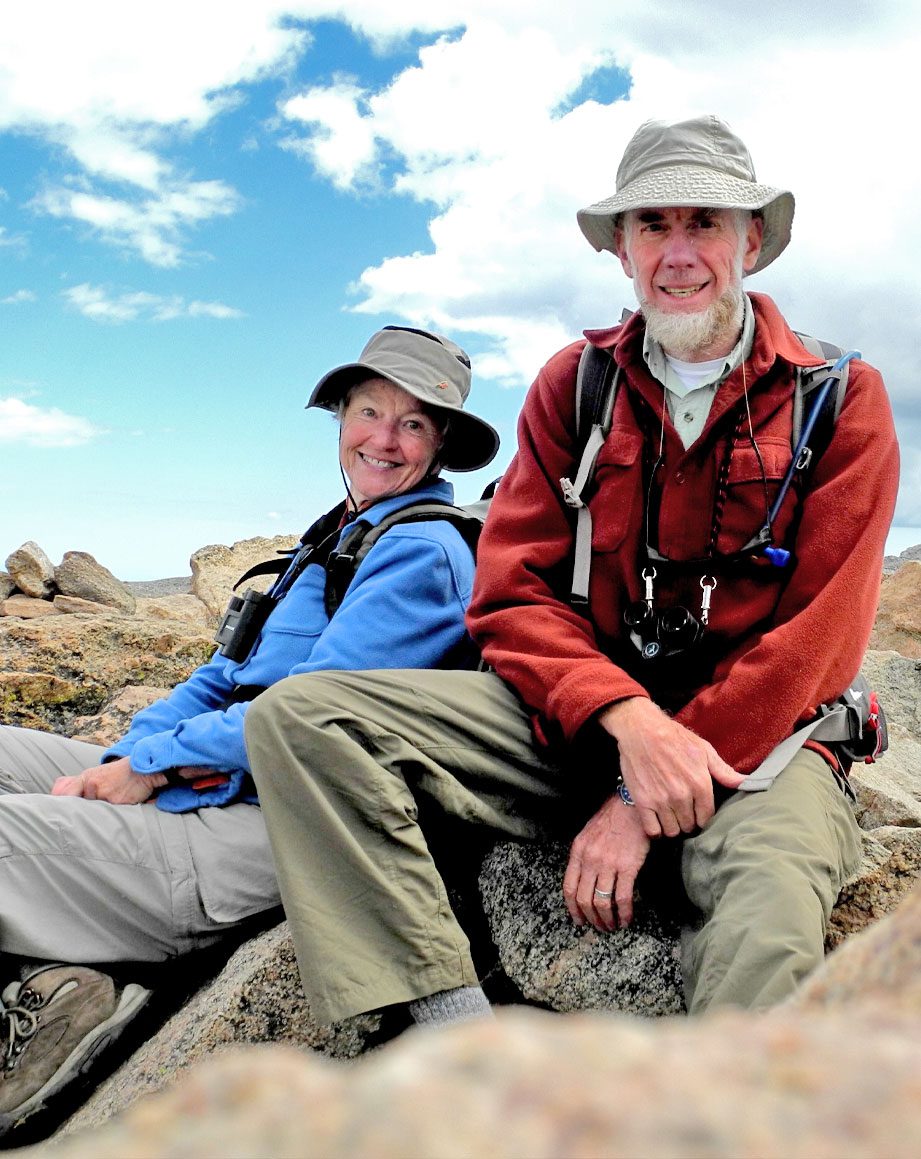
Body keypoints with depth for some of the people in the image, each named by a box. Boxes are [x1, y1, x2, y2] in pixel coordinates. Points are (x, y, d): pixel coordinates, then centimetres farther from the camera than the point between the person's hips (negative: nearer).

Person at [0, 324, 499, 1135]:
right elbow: (227, 676, 16)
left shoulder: (423, 552, -9)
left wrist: (149, 767, -11)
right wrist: (118, 761, 1)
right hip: (205, 787, 10)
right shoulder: (337, 535, 19)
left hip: (271, 827, -10)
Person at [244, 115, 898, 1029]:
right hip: (580, 718, 4)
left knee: (769, 929, -40)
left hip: (758, 740, -3)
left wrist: (645, 803, -15)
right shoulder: (573, 384, 9)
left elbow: (813, 645, -7)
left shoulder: (840, 400, 1)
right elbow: (510, 595, 2)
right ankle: (457, 1022, -22)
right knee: (296, 714, -17)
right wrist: (628, 719, -19)